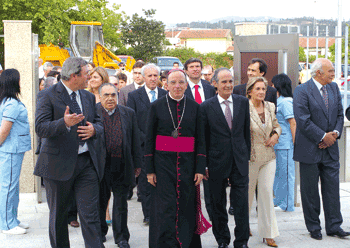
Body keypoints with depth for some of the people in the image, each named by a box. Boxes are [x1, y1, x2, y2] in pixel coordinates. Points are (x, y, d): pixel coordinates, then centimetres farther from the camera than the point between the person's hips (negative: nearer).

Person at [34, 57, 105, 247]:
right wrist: (64, 123, -32)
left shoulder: (88, 97, 13)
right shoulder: (48, 96, -7)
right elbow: (40, 128, -16)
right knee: (58, 216, 11)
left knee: (90, 215, -4)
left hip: (87, 163, 4)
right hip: (58, 164, -4)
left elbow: (99, 123, 20)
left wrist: (94, 129, -4)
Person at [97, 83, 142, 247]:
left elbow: (135, 140, 10)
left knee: (121, 203, 5)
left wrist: (136, 163, 6)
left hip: (122, 166, 1)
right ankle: (101, 231, 31)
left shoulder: (128, 113, 8)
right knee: (100, 200, 11)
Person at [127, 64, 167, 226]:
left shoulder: (166, 95, 9)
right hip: (143, 145, -1)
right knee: (145, 180, 1)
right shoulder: (134, 96, 3)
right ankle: (148, 214, 10)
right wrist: (145, 139, -10)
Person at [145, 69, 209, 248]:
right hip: (163, 164, -1)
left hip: (187, 164, 2)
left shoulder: (194, 107, 4)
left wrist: (200, 169, -2)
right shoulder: (156, 106, 1)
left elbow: (200, 140, 5)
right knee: (166, 208, -4)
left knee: (186, 206, 6)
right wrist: (149, 170, -3)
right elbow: (149, 139, 2)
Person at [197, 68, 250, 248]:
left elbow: (246, 131, 11)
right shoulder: (206, 107, -3)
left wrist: (246, 155, 9)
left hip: (239, 159, 1)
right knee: (218, 203, 10)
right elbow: (202, 138, -1)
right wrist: (203, 164, -3)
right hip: (217, 160, -1)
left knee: (242, 201, -1)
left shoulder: (243, 102, 5)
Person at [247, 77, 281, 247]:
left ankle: (268, 233, 9)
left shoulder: (270, 107, 4)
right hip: (250, 157, -4)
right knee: (247, 191, 10)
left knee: (267, 192, 1)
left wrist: (276, 134, -1)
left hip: (269, 156, 4)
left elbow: (276, 125, 19)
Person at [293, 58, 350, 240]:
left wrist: (335, 133, -5)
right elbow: (303, 120, -17)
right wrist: (323, 137, -15)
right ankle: (313, 227, 17)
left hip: (331, 149, 5)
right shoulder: (302, 91, -11)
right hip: (310, 149, -5)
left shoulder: (334, 88, 10)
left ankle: (334, 226, 15)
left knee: (332, 188, 7)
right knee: (310, 190, 5)